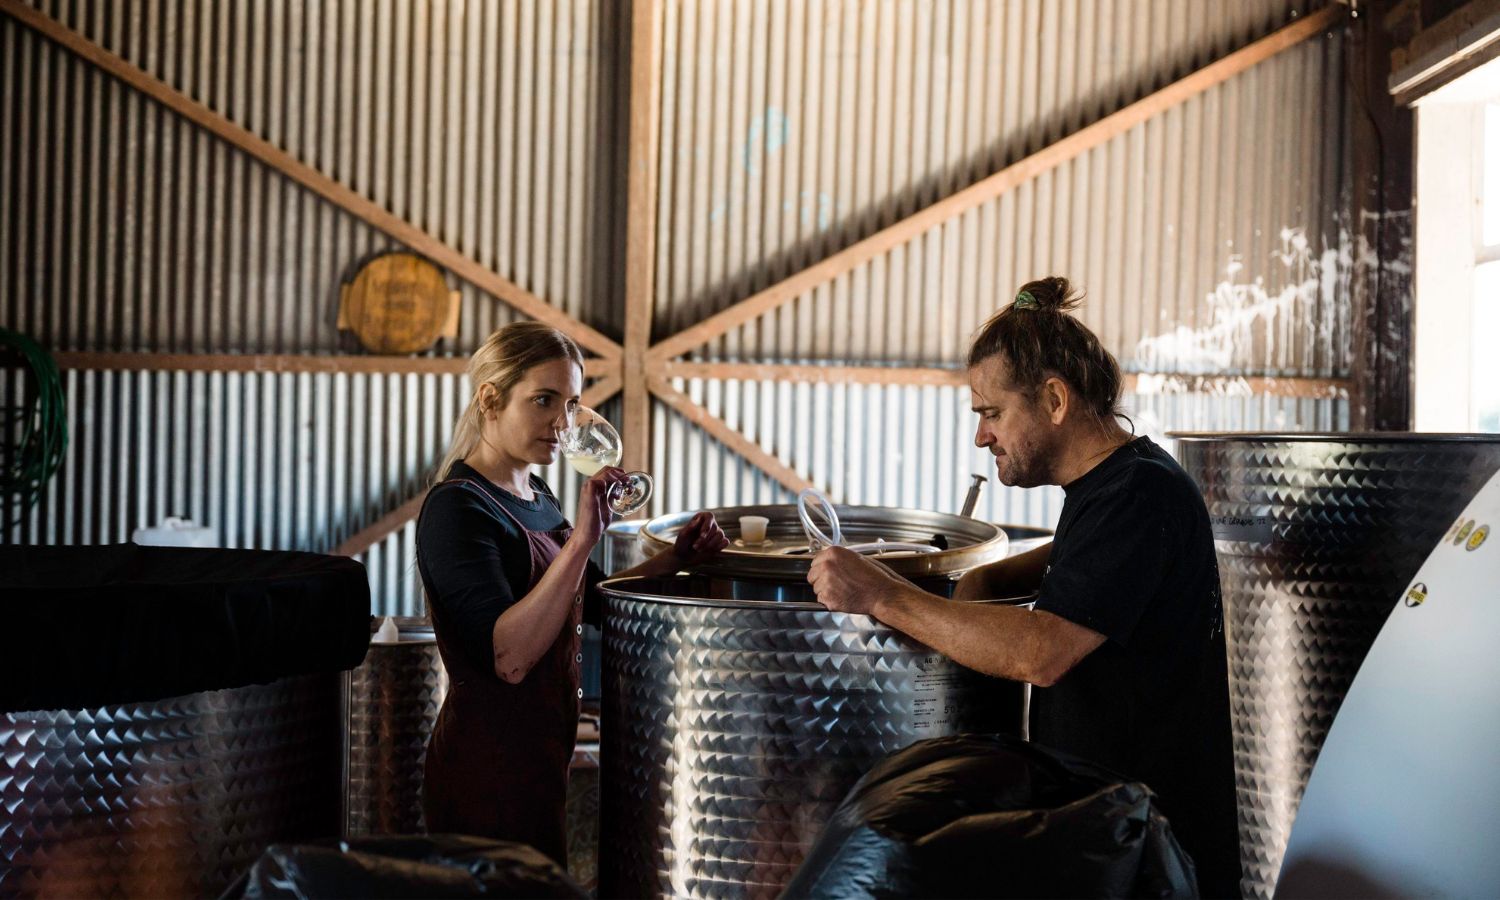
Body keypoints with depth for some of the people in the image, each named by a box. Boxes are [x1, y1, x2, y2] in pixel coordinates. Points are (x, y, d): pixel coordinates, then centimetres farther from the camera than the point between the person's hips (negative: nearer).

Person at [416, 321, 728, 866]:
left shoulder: (534, 495, 10)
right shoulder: (457, 509, -18)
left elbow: (592, 599, 21)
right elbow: (509, 656, -28)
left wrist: (675, 559, 5)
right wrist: (581, 538, -31)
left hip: (537, 758, 9)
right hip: (488, 774, -9)